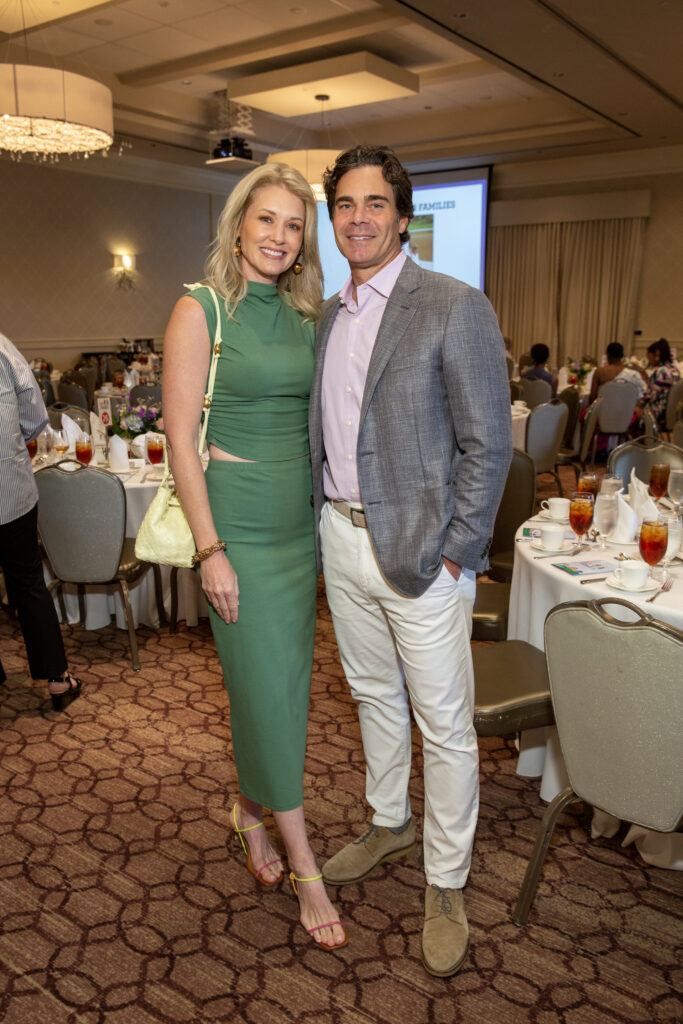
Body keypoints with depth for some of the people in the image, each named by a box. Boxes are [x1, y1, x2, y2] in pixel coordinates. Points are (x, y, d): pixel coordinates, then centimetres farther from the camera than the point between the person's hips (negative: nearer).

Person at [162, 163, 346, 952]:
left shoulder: (304, 317, 9)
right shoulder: (201, 311, -8)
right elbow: (180, 438, -11)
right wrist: (210, 550, -15)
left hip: (301, 522, 6)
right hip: (238, 524, -6)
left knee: (278, 683, 14)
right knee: (270, 690, 1)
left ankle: (250, 812, 39)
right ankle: (304, 870, 18)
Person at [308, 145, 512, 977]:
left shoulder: (454, 309, -11)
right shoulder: (328, 316, 10)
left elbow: (487, 445, -12)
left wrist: (454, 554, -15)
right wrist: (323, 521, 9)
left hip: (420, 549, -6)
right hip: (341, 537, 7)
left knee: (444, 724, 5)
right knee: (373, 695, 21)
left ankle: (445, 884, 25)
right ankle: (388, 824, 44)